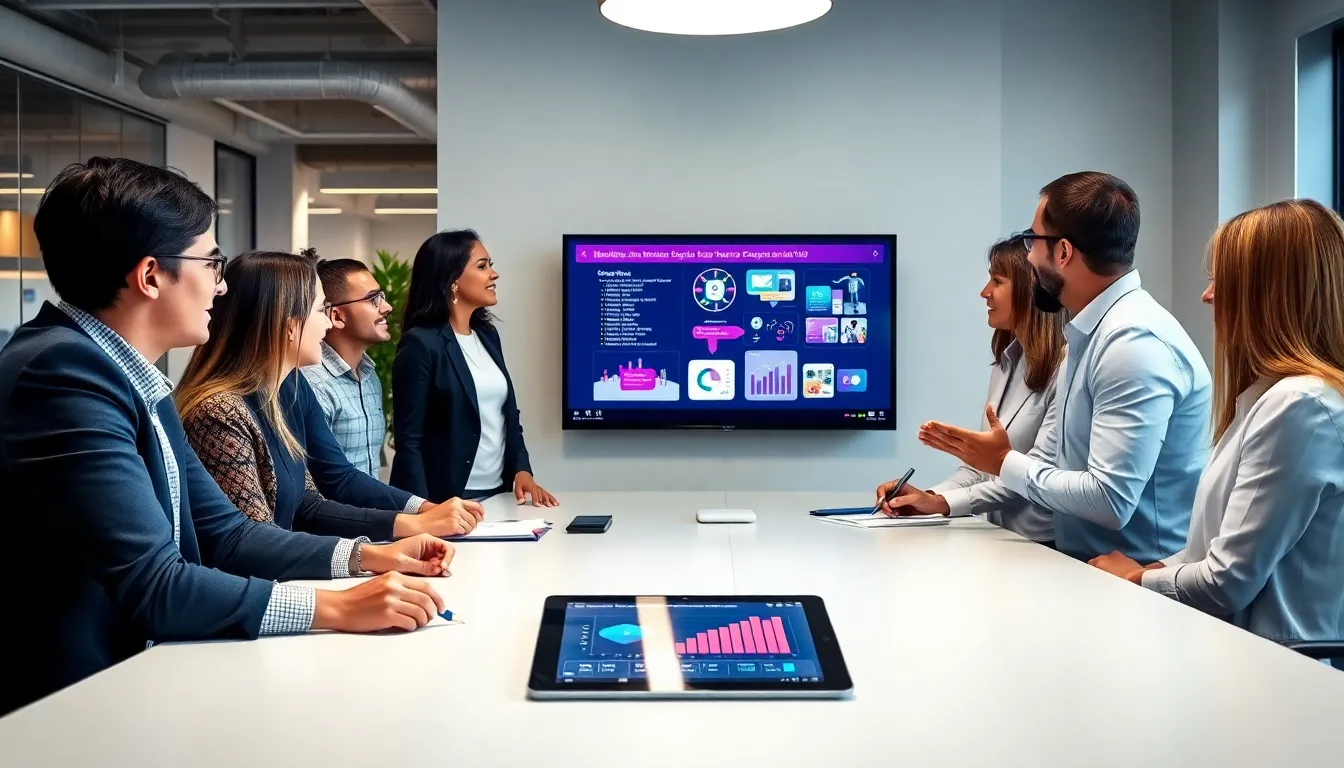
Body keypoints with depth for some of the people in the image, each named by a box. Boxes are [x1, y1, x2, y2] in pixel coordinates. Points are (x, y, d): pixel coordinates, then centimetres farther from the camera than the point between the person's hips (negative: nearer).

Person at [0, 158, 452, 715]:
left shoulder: (133, 376, 8)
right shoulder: (64, 371, -20)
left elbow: (220, 532, 11)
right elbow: (150, 585, -25)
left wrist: (365, 555, 1)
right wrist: (336, 608, -22)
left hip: (132, 668, 8)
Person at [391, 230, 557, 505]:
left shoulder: (488, 335, 9)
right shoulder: (420, 344, -12)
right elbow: (408, 441, -13)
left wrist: (522, 471, -1)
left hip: (498, 493, 7)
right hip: (448, 500, -7)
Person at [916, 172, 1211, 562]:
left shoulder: (1136, 342, -19)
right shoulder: (1088, 334, 9)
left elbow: (1109, 500, -24)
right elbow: (1052, 461, 14)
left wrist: (1005, 462, -10)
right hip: (1086, 565, 7)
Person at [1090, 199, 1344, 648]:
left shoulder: (1299, 405, -19)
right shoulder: (1274, 393, 12)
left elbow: (1228, 583, -19)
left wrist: (1139, 579, -2)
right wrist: (1157, 569, 2)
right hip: (1237, 643, 9)